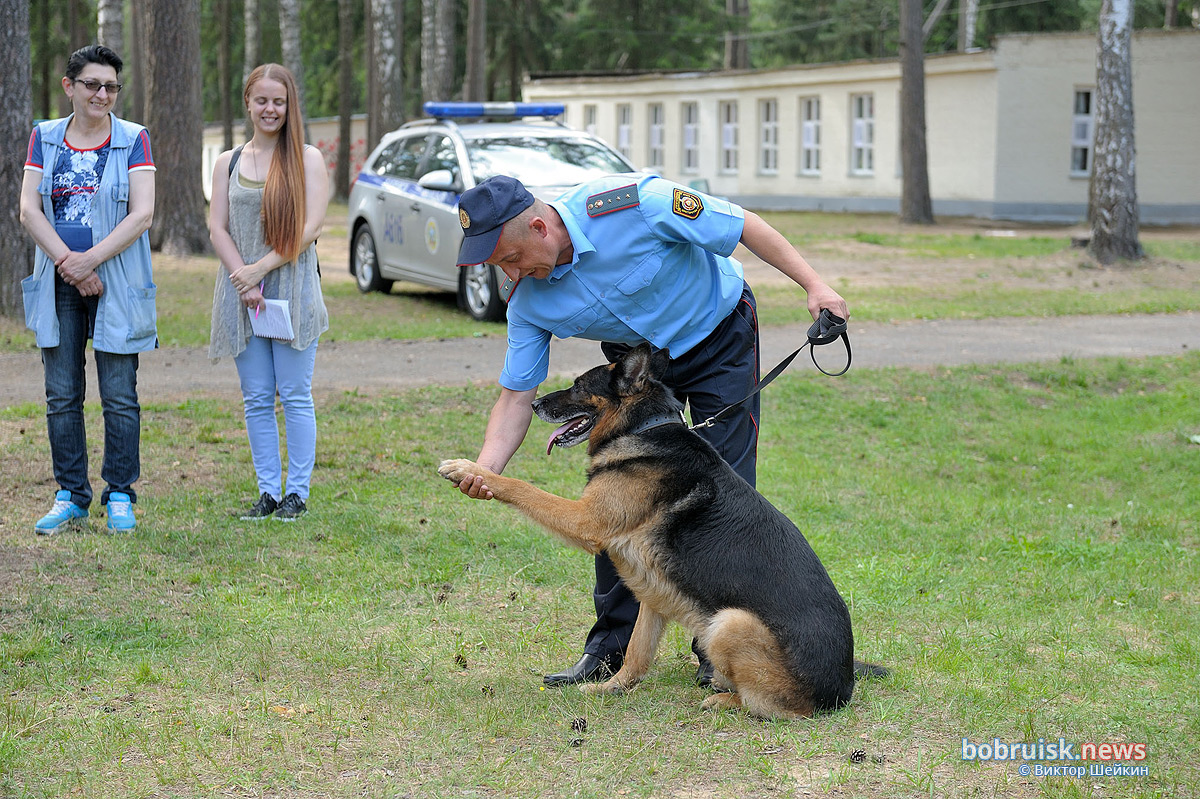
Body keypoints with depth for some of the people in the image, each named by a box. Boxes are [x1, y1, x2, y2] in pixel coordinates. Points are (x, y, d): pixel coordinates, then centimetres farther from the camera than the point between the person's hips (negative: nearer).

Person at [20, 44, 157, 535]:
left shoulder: (133, 140, 2)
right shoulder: (45, 138, 9)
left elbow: (142, 214, -8)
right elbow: (29, 209, 1)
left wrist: (90, 260, -15)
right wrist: (67, 262, -12)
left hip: (117, 285, -2)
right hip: (58, 289, 2)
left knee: (119, 397, -1)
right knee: (62, 397, 5)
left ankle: (120, 496, 8)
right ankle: (70, 497, 14)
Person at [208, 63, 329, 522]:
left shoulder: (307, 159, 3)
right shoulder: (228, 162, 12)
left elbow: (310, 226, -7)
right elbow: (218, 229, 5)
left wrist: (261, 269, -13)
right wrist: (243, 279, -10)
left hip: (293, 289, -3)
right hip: (241, 291, 3)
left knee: (295, 396, -2)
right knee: (256, 399, 5)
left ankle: (297, 492, 5)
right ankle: (268, 492, 11)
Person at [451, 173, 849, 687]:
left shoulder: (632, 205, -34)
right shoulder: (529, 300, -18)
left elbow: (744, 225, -24)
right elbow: (517, 395, -13)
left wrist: (814, 283, -28)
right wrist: (487, 467, -31)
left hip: (719, 334, -4)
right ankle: (611, 645, 10)